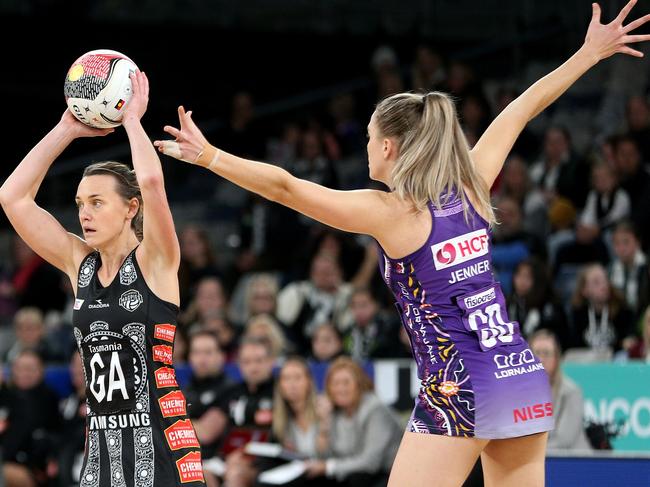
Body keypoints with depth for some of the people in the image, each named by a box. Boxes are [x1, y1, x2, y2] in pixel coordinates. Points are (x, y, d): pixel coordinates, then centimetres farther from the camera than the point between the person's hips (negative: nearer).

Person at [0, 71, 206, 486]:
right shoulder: (80, 264, 10)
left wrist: (131, 119, -8)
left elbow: (152, 181, -22)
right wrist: (67, 130, 5)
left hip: (159, 438, -5)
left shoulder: (155, 261, -4)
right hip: (101, 439, 6)